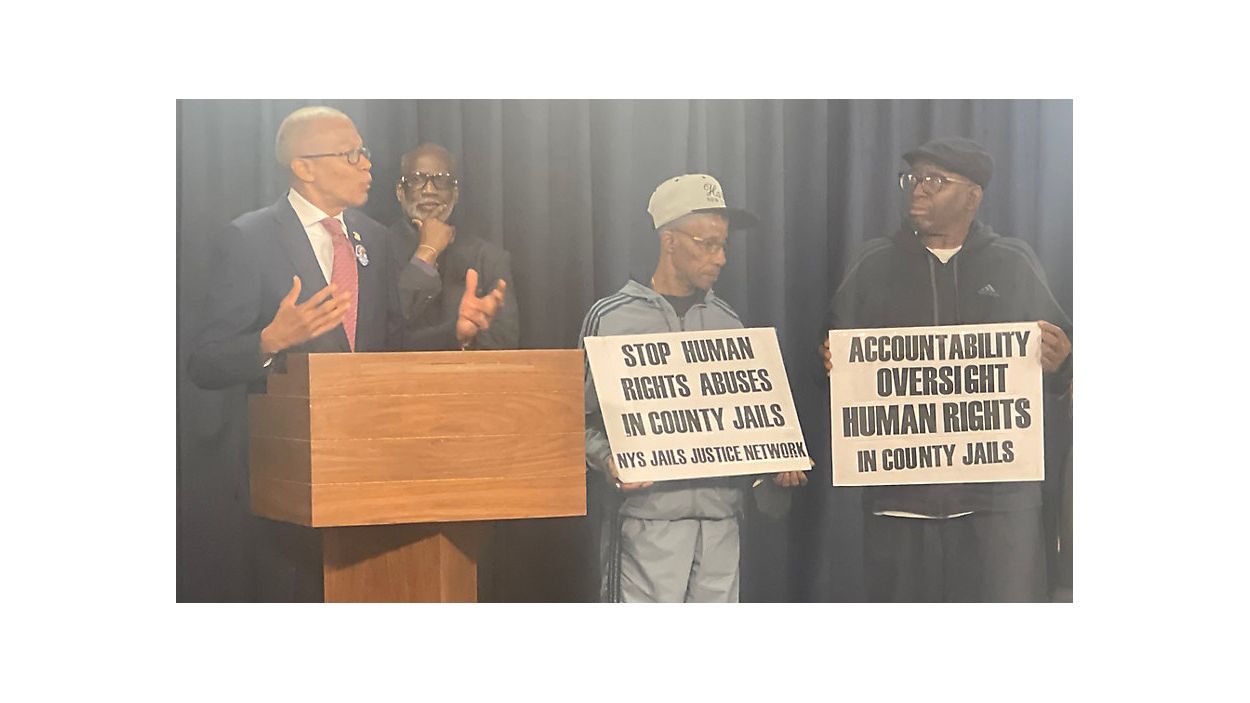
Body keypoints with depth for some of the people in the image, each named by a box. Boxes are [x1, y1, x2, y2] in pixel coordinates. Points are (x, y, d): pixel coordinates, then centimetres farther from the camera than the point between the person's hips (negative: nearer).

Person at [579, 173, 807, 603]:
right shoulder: (613, 318, 1)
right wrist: (606, 462, -18)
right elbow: (586, 417, 0)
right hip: (647, 512, -5)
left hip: (721, 514, 5)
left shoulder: (726, 321, 16)